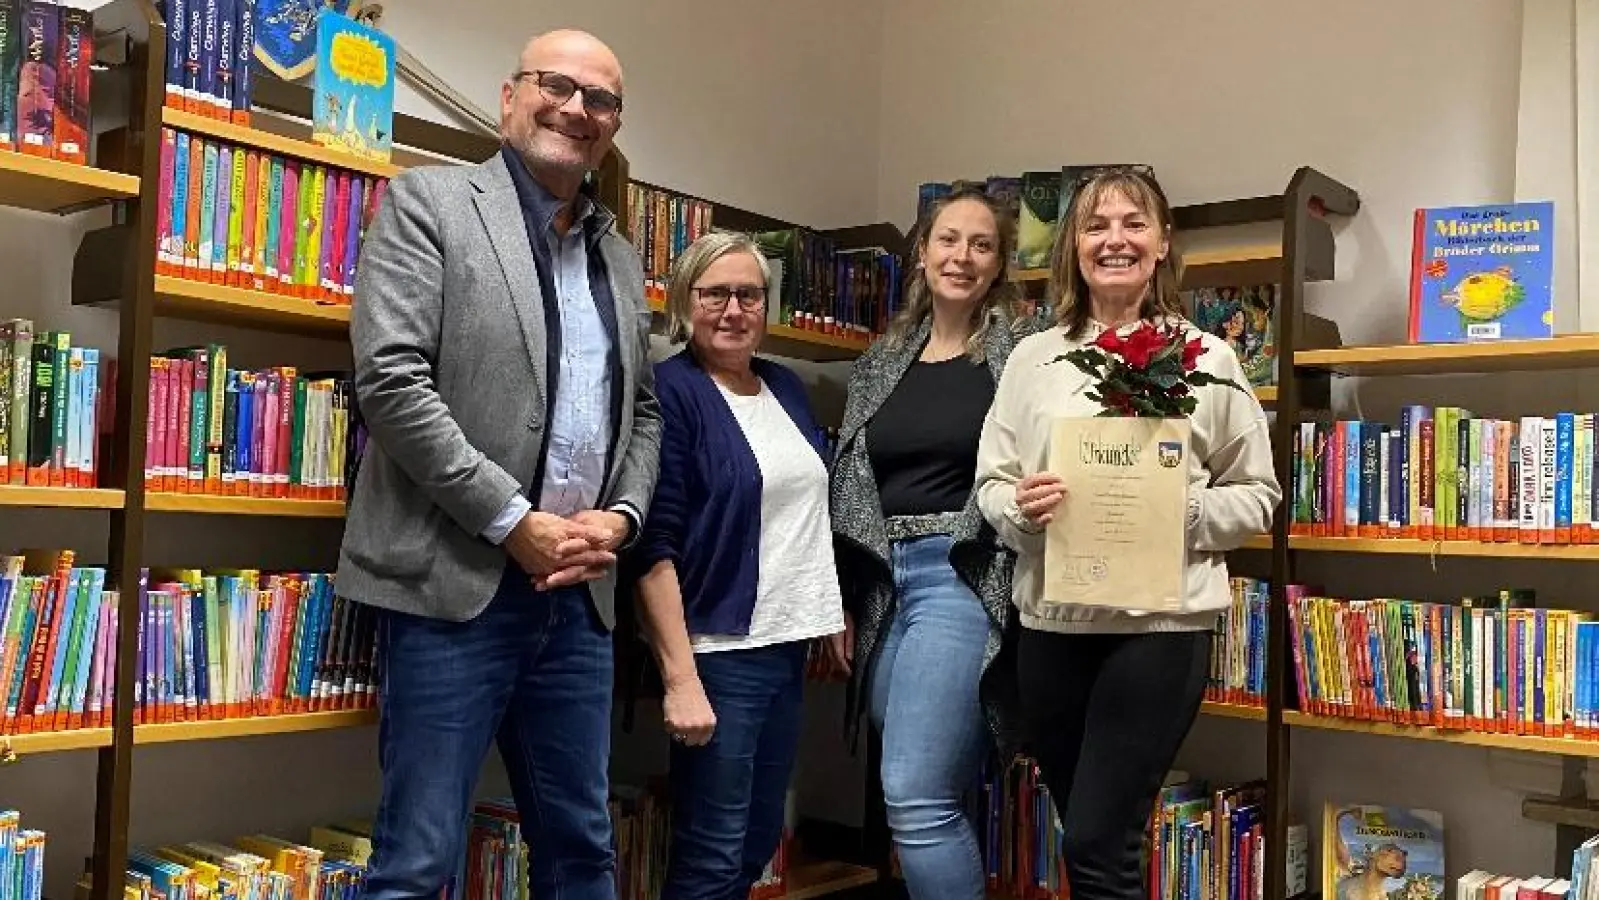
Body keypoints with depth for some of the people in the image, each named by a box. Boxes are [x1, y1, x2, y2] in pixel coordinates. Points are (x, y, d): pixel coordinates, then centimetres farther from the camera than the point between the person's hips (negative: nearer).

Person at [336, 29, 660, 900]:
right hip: (459, 582, -6)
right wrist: (513, 522, -14)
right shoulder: (428, 202, -1)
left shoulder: (619, 254, 17)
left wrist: (620, 515, 0)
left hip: (578, 590, 6)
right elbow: (390, 380, -12)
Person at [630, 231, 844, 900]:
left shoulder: (785, 387, 11)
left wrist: (835, 614, 16)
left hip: (789, 644, 7)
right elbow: (653, 545, -17)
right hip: (718, 650, -7)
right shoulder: (669, 392, -11)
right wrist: (680, 677, -21)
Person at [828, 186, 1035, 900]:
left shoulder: (1019, 353, 0)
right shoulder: (882, 361, 15)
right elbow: (848, 487, 15)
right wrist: (840, 605, 12)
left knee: (916, 801, -12)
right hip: (880, 584, 6)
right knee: (930, 799, 10)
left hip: (963, 577, -5)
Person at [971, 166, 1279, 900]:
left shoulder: (1208, 359, 0)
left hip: (1161, 624, -3)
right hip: (1050, 622, 4)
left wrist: (1184, 511, -15)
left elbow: (1258, 495, 3)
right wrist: (1022, 507, -15)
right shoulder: (1033, 358, 7)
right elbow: (990, 484, 7)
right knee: (1085, 837, 16)